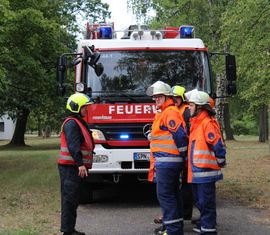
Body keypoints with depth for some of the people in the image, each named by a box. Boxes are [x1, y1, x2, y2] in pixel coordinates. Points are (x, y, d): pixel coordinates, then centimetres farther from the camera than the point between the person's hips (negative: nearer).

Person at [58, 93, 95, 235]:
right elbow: (73, 146, -24)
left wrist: (82, 165, 24)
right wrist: (80, 164, -29)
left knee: (73, 199, 14)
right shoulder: (71, 123, -13)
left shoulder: (79, 123, 21)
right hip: (70, 166, -11)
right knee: (69, 198, -8)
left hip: (75, 167, 11)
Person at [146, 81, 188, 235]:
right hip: (167, 162, 11)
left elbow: (180, 135, -21)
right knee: (173, 194, 14)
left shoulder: (170, 112, -13)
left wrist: (184, 154, -12)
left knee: (164, 194, -9)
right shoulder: (165, 113, 20)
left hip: (167, 161, -11)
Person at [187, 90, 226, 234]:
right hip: (195, 171, 10)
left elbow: (218, 146, -17)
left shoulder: (208, 123, -16)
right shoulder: (195, 122, 15)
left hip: (205, 171, -10)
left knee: (206, 202, -3)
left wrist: (219, 163, -8)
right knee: (199, 201, 19)